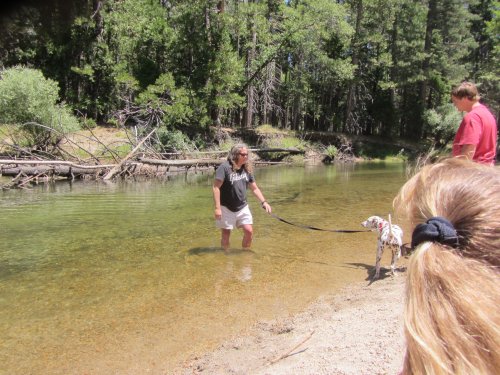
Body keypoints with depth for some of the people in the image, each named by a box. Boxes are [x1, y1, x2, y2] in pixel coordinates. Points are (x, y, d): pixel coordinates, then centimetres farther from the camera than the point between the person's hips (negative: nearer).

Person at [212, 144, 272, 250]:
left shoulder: (246, 169, 5)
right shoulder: (225, 167, -14)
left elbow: (255, 188, 12)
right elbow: (216, 187, -17)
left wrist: (264, 202, 0)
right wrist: (217, 208, -22)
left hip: (242, 207, 5)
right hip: (226, 208, -5)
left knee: (249, 231, 2)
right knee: (226, 234, 7)